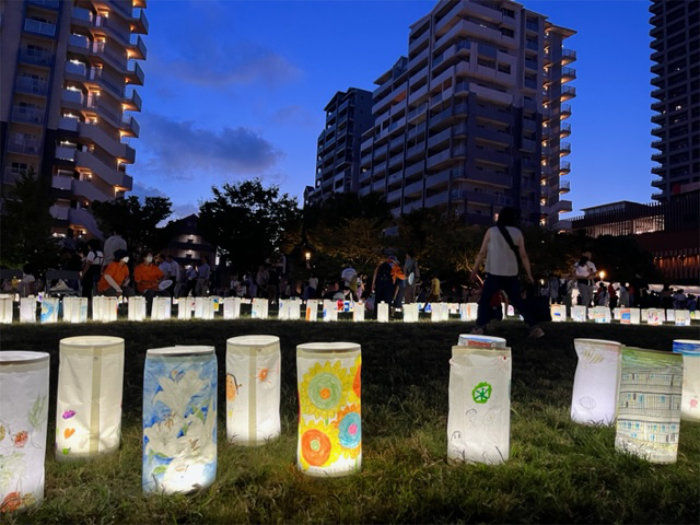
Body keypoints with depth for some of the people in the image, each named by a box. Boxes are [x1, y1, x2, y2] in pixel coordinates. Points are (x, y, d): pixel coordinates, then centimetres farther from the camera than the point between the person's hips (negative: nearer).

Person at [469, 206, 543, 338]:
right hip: (511, 275, 2)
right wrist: (529, 274, 9)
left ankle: (479, 328, -9)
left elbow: (482, 253, 0)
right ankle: (534, 327, 11)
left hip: (494, 274, -2)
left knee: (484, 301, 5)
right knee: (518, 302, 15)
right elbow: (523, 255, 2)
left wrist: (474, 270, 8)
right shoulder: (517, 233, 5)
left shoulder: (491, 231, 0)